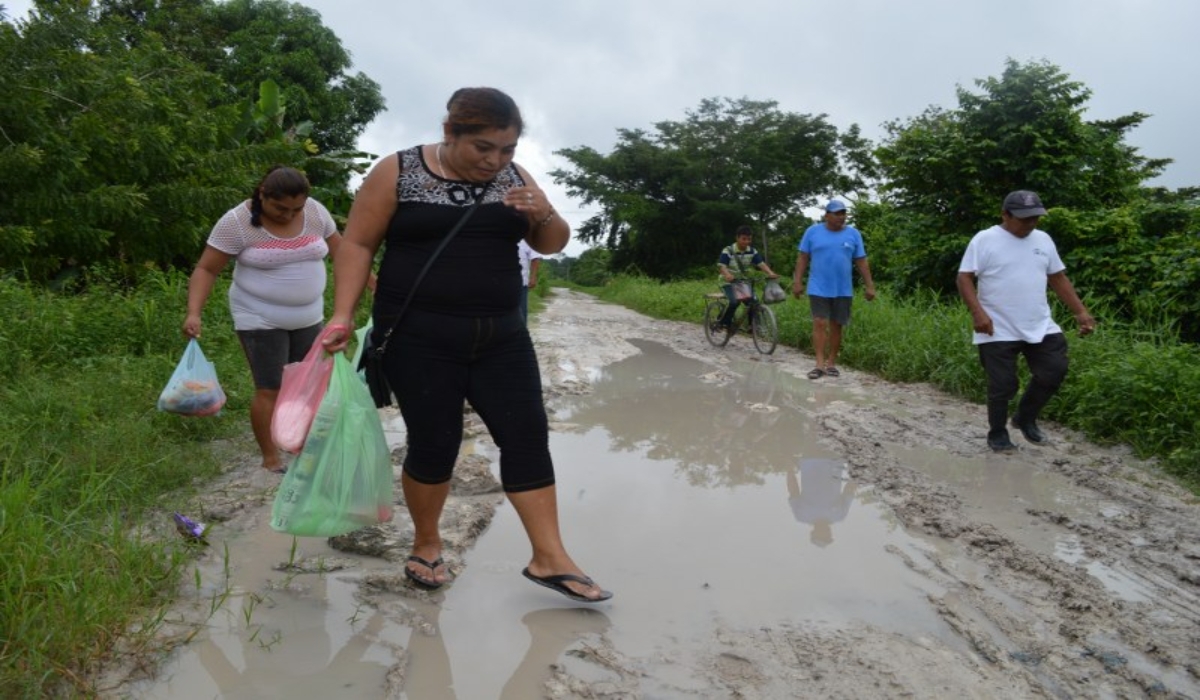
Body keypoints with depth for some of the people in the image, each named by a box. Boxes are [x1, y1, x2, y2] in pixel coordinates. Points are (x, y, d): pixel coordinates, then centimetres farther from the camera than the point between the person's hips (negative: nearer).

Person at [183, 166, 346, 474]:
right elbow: (206, 269, -13)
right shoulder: (237, 222, -16)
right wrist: (194, 312, -25)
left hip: (307, 317, 5)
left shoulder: (316, 212, -4)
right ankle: (270, 458, 9)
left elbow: (340, 250, 9)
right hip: (261, 320, -5)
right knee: (270, 390, -4)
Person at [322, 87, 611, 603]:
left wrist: (543, 215, -11)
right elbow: (358, 244, -3)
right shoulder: (397, 173, -5)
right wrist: (343, 314, -12)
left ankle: (549, 559, 7)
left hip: (500, 336, 4)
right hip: (419, 337, -4)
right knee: (434, 444, 1)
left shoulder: (513, 177, 7)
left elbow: (552, 244, 11)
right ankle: (426, 546, 26)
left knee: (527, 436, 0)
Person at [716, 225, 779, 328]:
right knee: (735, 301, -29)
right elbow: (721, 265, -24)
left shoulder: (752, 252, -1)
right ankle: (724, 322, -9)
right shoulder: (728, 251, -13)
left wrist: (770, 273, -31)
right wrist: (728, 275, -46)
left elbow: (761, 263, -11)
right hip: (728, 282, -4)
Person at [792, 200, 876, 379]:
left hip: (843, 290, 2)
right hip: (818, 289, -2)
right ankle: (820, 364, -9)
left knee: (836, 326, 7)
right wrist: (797, 281, -5)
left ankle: (831, 363, 15)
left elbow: (861, 262, 5)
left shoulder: (853, 234, 3)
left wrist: (870, 285, 1)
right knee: (820, 324, -8)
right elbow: (803, 258, 2)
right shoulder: (813, 231, 0)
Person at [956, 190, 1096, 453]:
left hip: (1041, 327, 6)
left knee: (1054, 372, 4)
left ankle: (1025, 418, 27)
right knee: (1002, 386, 0)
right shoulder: (984, 240, -8)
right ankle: (997, 434, 20)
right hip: (999, 331, -5)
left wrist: (1081, 311, 9)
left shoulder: (1043, 240, 10)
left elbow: (1058, 278, 17)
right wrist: (978, 312, -24)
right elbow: (965, 278, -11)